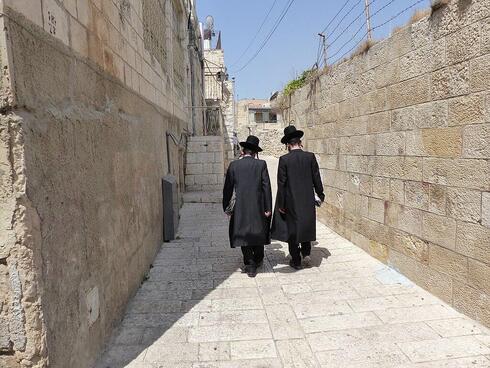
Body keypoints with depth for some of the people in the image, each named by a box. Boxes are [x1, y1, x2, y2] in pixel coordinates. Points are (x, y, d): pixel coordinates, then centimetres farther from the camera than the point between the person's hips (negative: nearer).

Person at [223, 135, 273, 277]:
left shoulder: (234, 165, -2)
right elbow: (266, 187, -7)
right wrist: (268, 208, -3)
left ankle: (250, 265, 9)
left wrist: (226, 207, 10)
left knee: (243, 234, 10)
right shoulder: (261, 164, -4)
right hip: (258, 206, 1)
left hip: (240, 207, 0)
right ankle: (258, 260, 33)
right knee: (258, 232, 18)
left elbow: (228, 188, 0)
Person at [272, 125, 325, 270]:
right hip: (308, 200, 2)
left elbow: (281, 184, -9)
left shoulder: (284, 159, -11)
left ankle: (296, 261, 19)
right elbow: (316, 178, -1)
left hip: (291, 202, -2)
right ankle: (306, 253, 15)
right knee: (306, 226, 23)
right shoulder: (310, 157, -5)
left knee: (292, 229, 11)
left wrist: (281, 204, -2)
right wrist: (320, 195, 13)